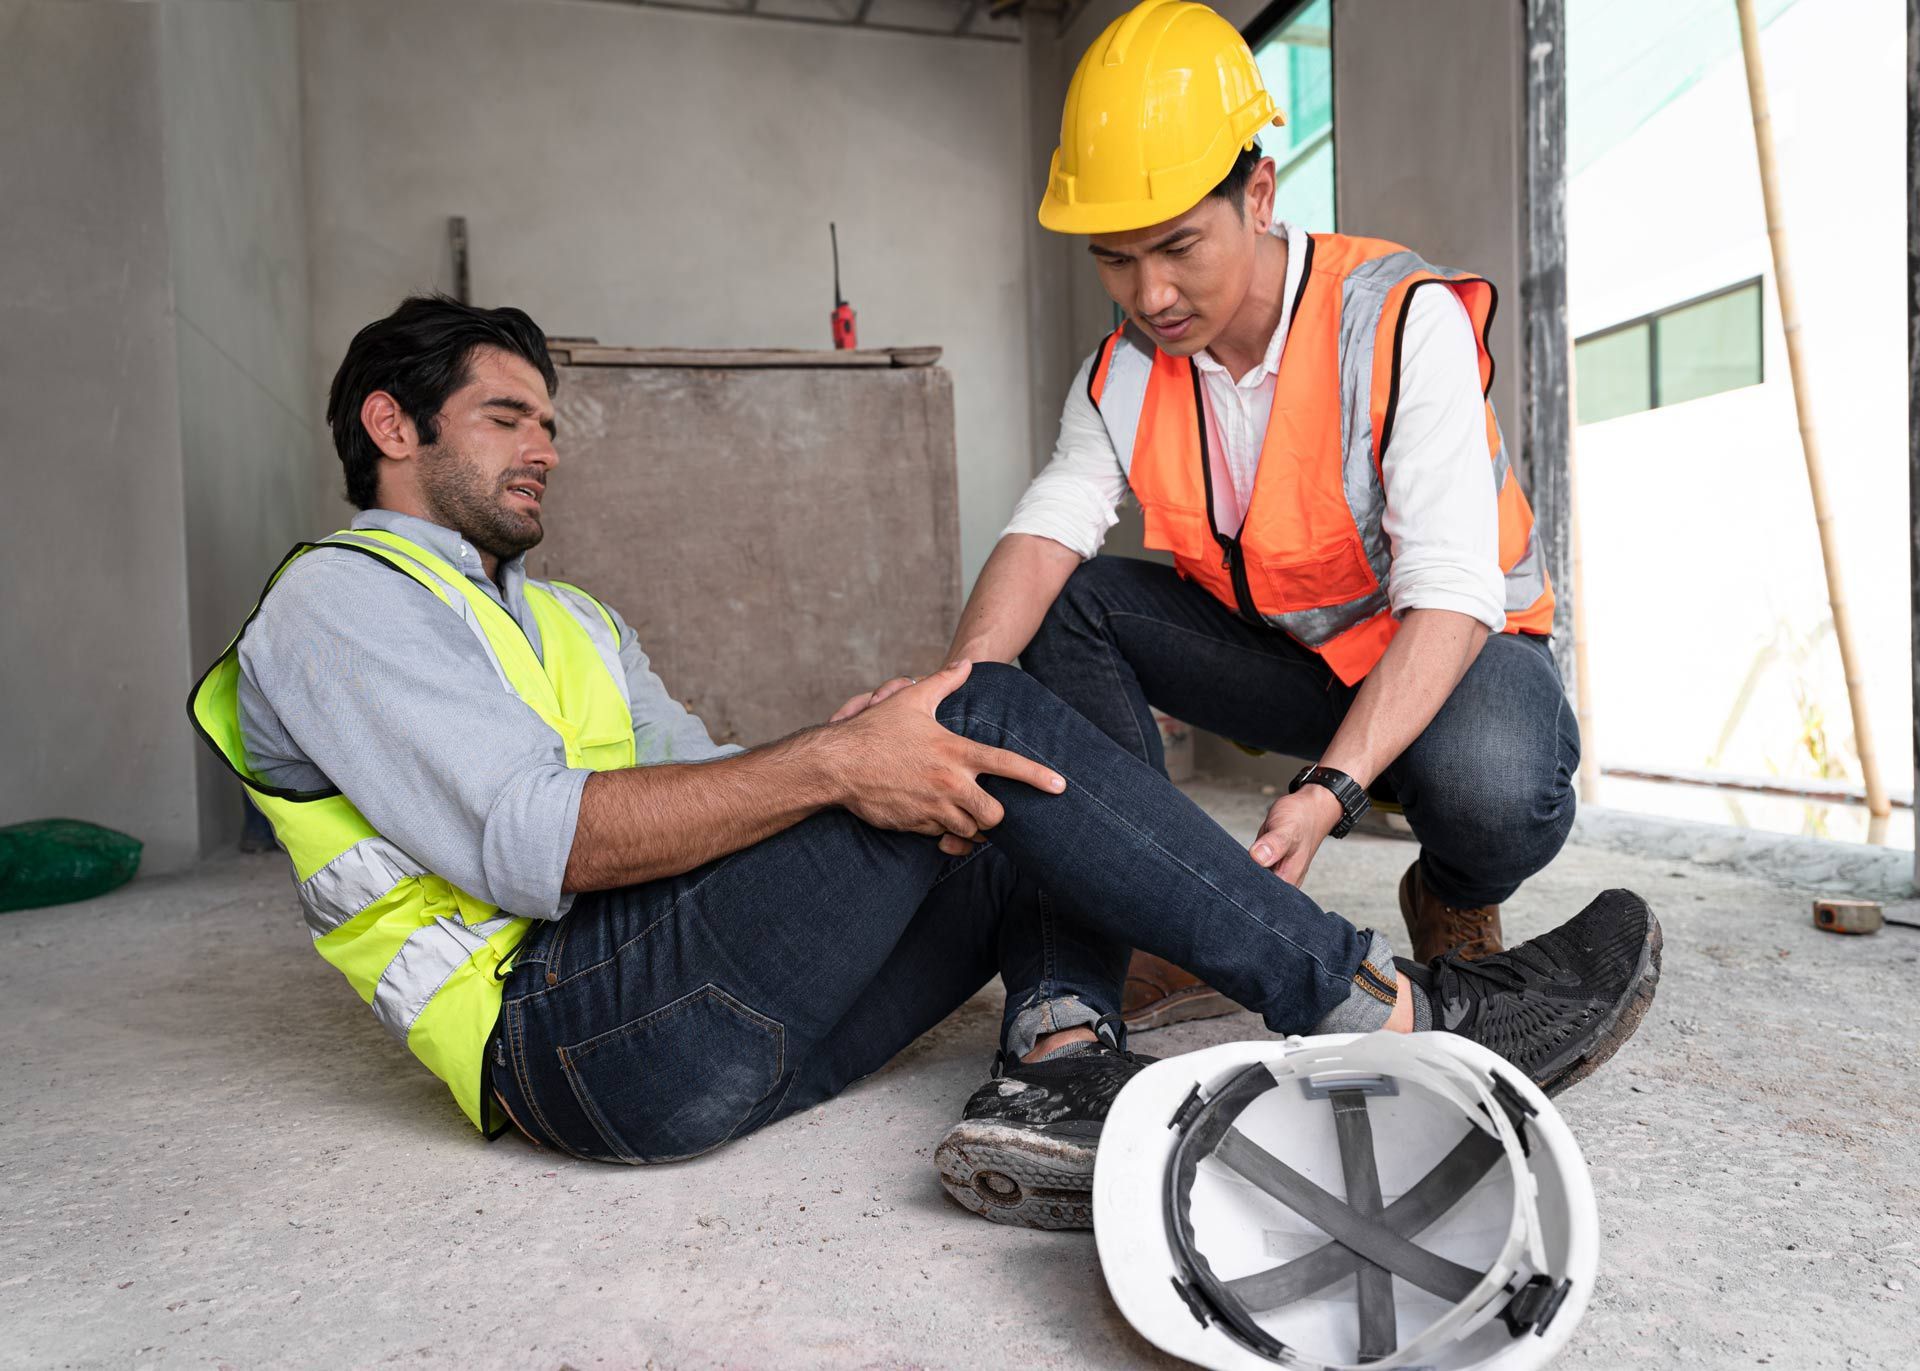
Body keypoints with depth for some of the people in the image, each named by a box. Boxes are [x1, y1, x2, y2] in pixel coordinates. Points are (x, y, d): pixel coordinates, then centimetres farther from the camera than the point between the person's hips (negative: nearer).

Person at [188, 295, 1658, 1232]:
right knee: (990, 718, -21)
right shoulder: (335, 600, 3)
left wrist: (910, 779, -4)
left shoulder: (572, 625, 29)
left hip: (728, 1025, 8)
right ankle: (1382, 1010, -14)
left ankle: (1057, 1058, -25)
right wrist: (835, 766, -23)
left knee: (1045, 806, 3)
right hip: (575, 1032, -8)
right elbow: (529, 842, -15)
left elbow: (718, 797, 16)